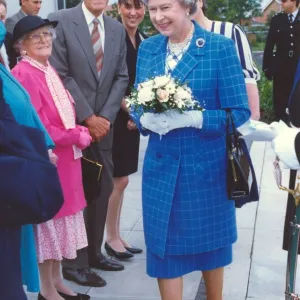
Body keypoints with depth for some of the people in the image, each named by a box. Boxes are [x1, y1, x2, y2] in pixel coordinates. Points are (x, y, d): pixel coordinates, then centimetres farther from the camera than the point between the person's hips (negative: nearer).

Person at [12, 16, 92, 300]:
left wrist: (77, 132, 0)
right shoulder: (23, 74, -18)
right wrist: (76, 137, -13)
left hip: (64, 157, 9)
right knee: (48, 221, 3)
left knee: (60, 219, 16)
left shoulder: (48, 70, 11)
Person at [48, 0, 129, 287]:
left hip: (102, 122, 5)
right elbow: (60, 75, -12)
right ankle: (74, 263, 12)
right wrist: (87, 117, -12)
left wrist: (105, 116, -4)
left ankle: (93, 252, 25)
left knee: (102, 188, 10)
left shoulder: (117, 29, 9)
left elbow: (121, 77, 9)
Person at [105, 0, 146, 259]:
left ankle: (117, 235, 24)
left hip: (134, 117, 7)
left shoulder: (144, 40, 10)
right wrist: (128, 109, -15)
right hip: (115, 117, -7)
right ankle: (111, 238, 14)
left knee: (120, 181, 14)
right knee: (118, 180, -1)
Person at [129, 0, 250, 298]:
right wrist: (145, 119, -15)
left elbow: (239, 112, -11)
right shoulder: (147, 48, 3)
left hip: (207, 165, -3)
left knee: (210, 242, 16)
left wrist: (192, 118, -24)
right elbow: (137, 106, 8)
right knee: (164, 245, 8)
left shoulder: (221, 47, -11)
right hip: (161, 165, 3)